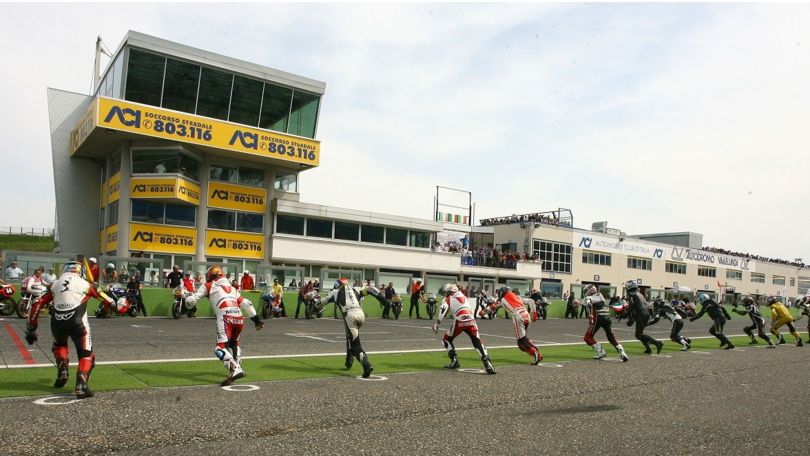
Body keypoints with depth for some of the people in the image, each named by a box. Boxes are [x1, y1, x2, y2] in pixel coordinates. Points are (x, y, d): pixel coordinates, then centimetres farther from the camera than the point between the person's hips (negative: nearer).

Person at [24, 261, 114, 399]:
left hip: (57, 323, 4)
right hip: (77, 323, -4)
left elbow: (37, 305, 17)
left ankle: (62, 372, 19)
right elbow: (107, 301, 12)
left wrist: (30, 329, 24)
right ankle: (81, 385, -14)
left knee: (59, 345, 35)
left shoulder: (55, 285, 20)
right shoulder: (85, 284, 12)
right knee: (86, 355, 4)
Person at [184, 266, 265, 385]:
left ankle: (235, 370, -31)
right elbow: (246, 304, 26)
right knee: (234, 343, 29)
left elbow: (191, 300, 13)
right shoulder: (232, 288, 31)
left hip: (225, 318, -6)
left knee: (221, 347, -9)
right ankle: (238, 367, 19)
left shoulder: (208, 286, 17)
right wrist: (256, 319, 29)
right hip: (239, 318, 6)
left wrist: (188, 300, 36)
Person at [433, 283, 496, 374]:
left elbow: (443, 310, -3)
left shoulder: (447, 300, 15)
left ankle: (454, 361, 9)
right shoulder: (464, 297, 31)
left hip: (459, 321, -3)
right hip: (471, 320, 3)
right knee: (477, 342, 1)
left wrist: (437, 323, -7)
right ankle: (487, 362, -18)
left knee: (446, 339, 18)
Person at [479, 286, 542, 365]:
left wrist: (482, 312, 41)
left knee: (522, 342, -2)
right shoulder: (518, 297, 28)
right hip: (527, 317, 6)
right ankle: (535, 350, 7)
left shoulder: (502, 300, 17)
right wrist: (534, 314, 21)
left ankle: (536, 354, -19)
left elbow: (492, 307, 26)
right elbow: (531, 302, 20)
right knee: (524, 338, 24)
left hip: (518, 318, -6)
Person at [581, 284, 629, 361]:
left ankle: (601, 352, -2)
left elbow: (588, 305, -14)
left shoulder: (587, 299, 5)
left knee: (588, 337, 6)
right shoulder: (600, 295, 26)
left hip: (598, 318, -6)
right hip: (607, 317, 6)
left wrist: (590, 318, -19)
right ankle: (622, 353, -4)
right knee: (612, 337, 13)